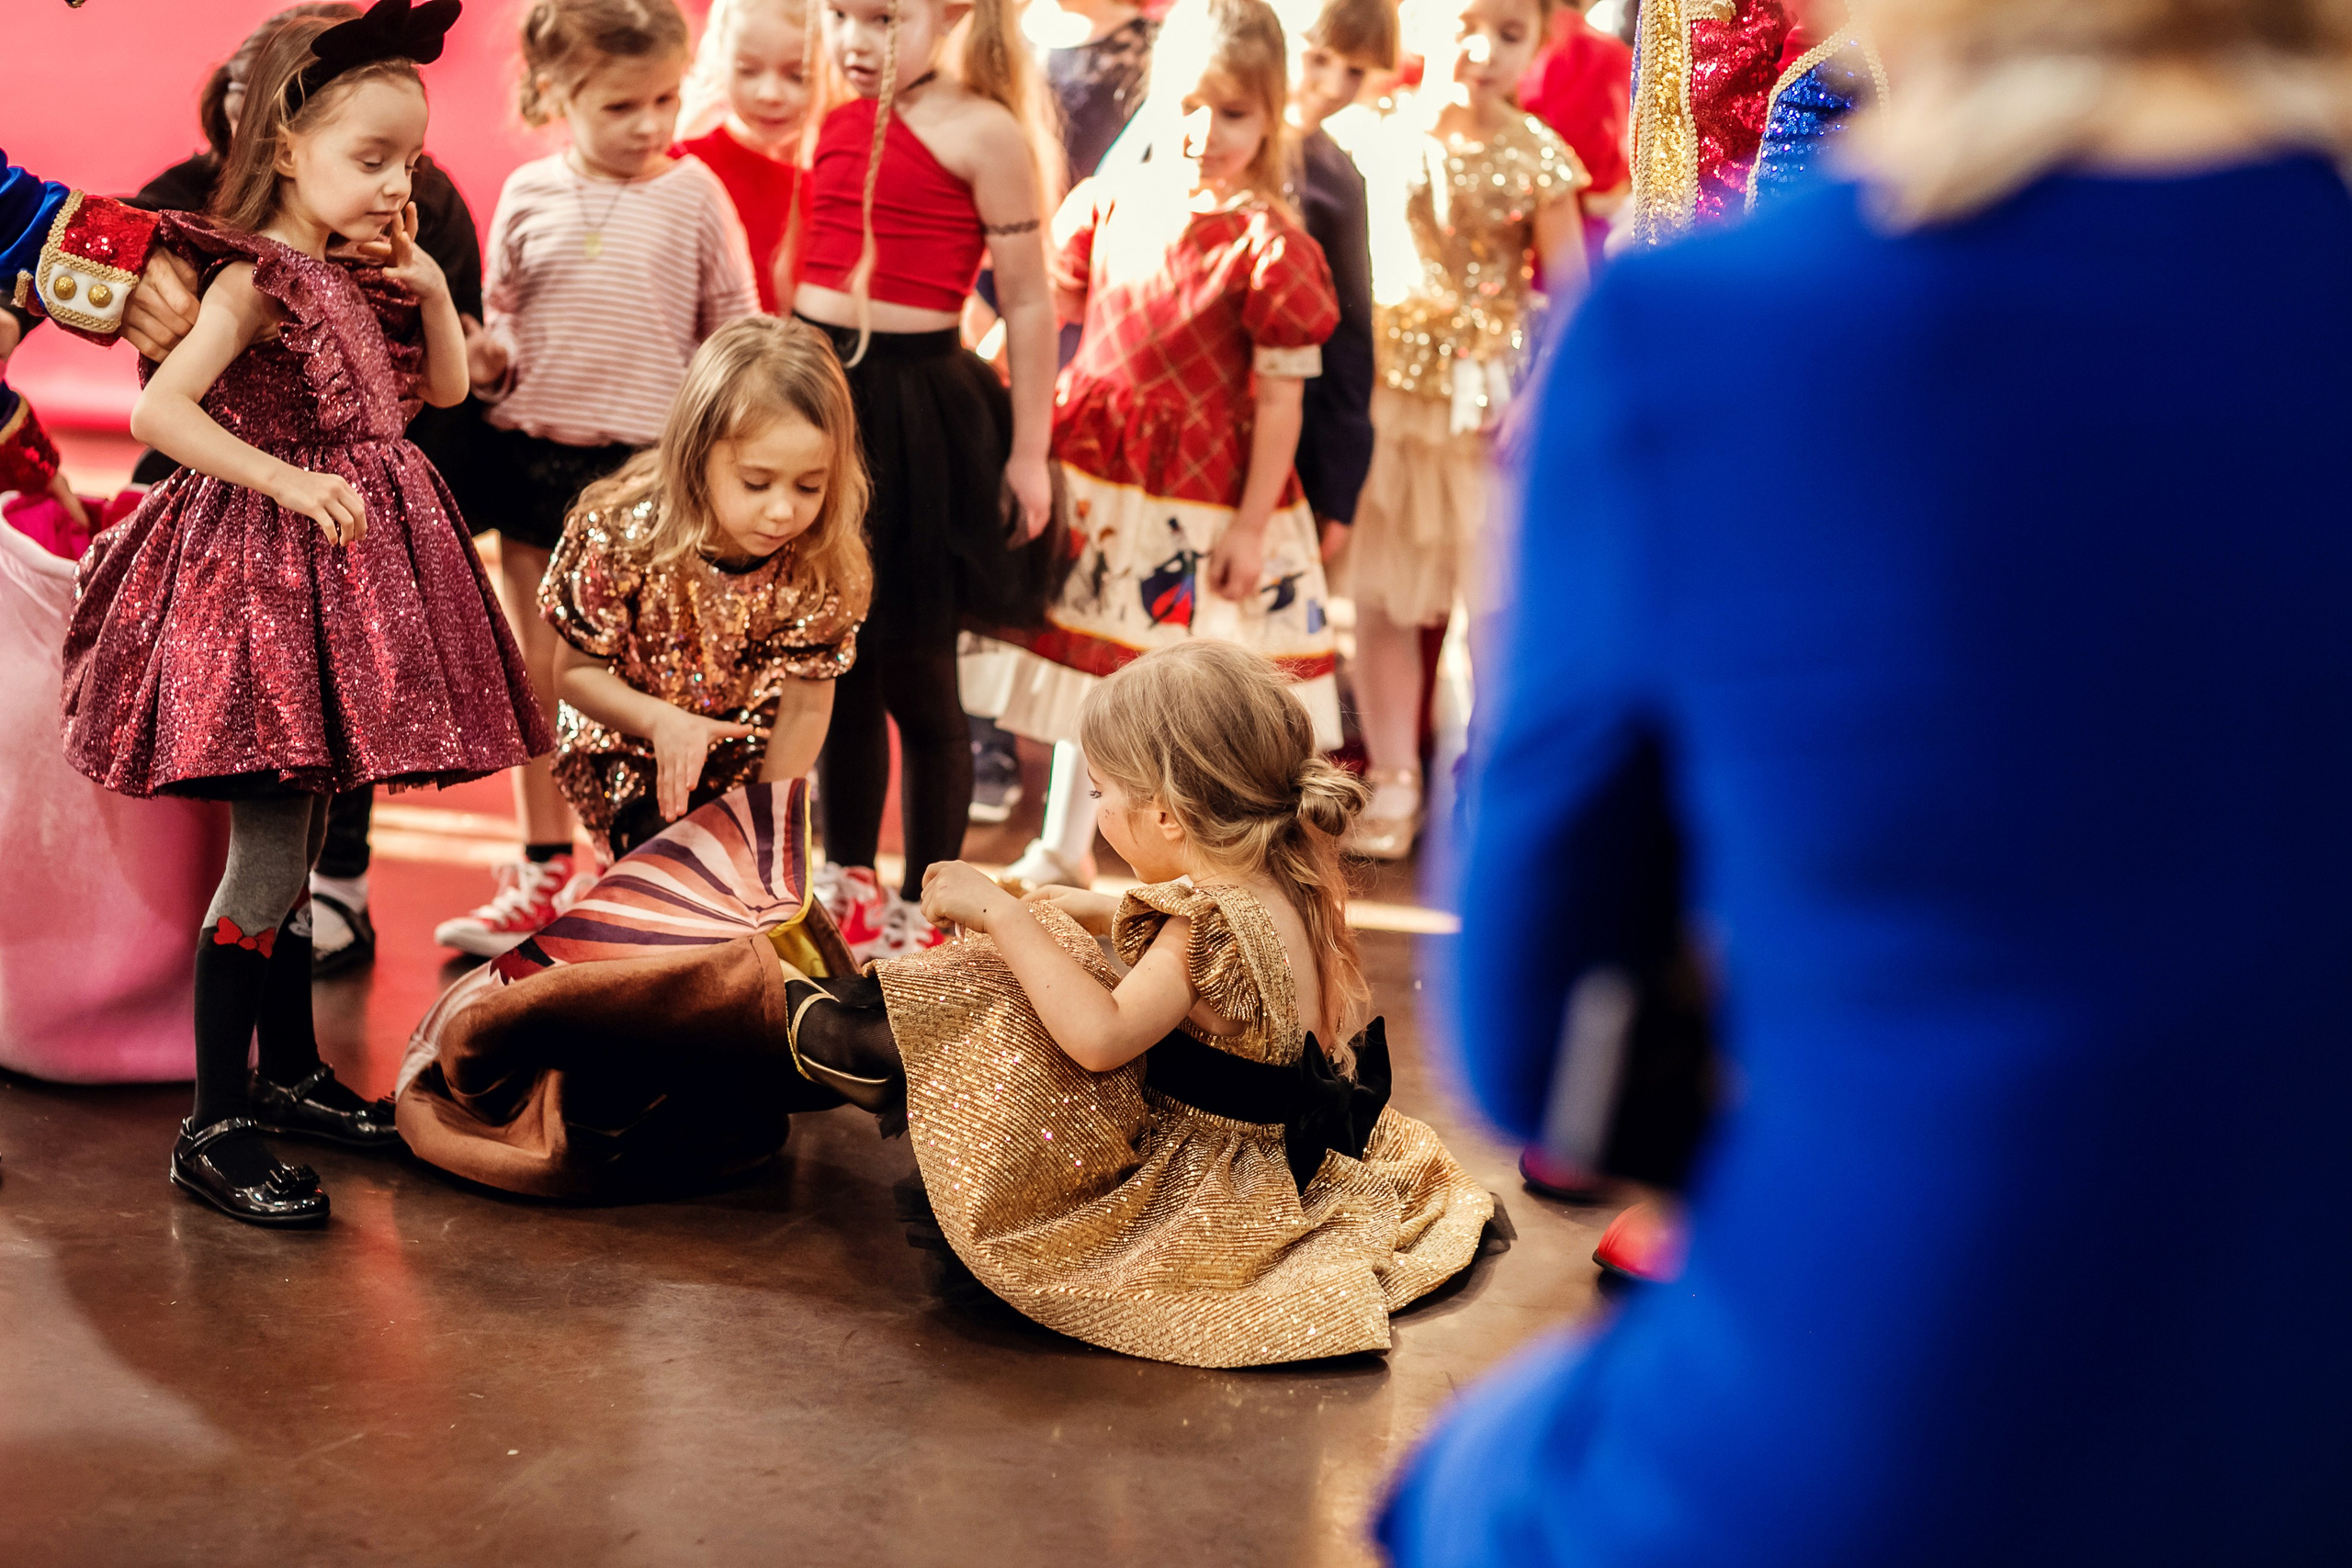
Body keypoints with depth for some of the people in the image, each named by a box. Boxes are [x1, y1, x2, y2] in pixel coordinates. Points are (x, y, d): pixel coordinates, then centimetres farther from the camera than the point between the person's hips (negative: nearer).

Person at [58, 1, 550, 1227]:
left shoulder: (351, 281, 11)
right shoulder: (254, 279, -13)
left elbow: (444, 389, 23)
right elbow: (157, 408, -24)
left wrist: (431, 286, 7)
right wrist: (286, 479, -30)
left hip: (340, 573, 9)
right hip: (264, 571, -9)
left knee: (296, 841, 16)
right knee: (267, 857, -9)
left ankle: (288, 1074, 28)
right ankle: (214, 1127, -3)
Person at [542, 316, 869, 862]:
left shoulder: (822, 568, -24)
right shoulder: (622, 534, -30)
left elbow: (805, 709, -14)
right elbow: (575, 673, -17)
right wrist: (663, 721, -33)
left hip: (742, 760, 2)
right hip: (629, 747, -2)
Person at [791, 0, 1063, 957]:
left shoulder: (984, 132, -8)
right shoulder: (829, 123, 8)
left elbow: (1028, 304, -7)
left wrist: (1027, 454, -8)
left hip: (916, 411, -5)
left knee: (915, 676, 4)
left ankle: (927, 905, 19)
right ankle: (849, 882, 31)